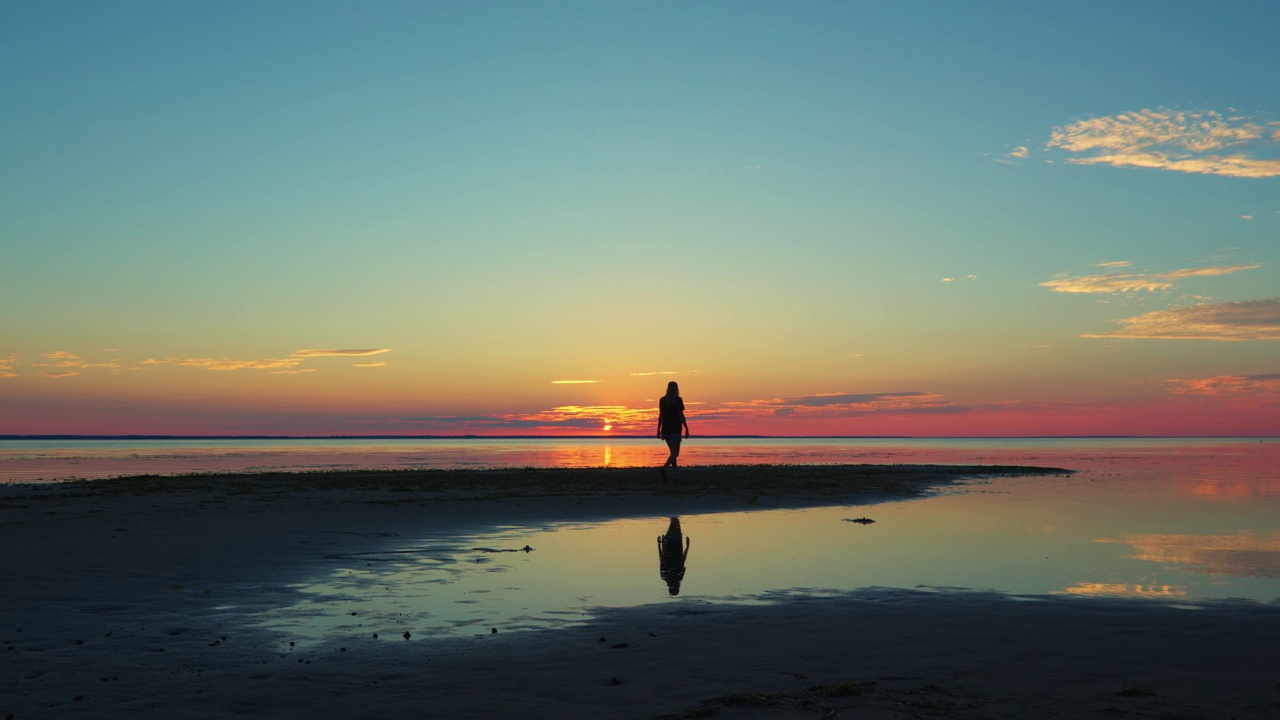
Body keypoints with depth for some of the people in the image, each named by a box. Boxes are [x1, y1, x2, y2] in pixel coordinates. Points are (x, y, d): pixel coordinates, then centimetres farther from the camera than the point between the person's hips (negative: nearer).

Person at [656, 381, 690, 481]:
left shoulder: (662, 400, 6)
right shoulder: (678, 400, -6)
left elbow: (661, 415, 6)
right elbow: (681, 415, -8)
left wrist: (658, 429, 10)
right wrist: (686, 429, -3)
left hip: (666, 429, 5)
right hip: (675, 429, -5)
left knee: (673, 452, 13)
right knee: (675, 453, -4)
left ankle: (676, 475, 11)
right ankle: (664, 468, -27)